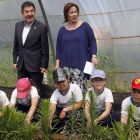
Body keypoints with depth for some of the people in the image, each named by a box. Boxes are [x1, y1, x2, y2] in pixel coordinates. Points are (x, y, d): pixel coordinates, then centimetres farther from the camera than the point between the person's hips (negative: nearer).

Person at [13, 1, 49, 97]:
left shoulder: (41, 27, -8)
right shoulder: (18, 26, 9)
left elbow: (45, 49, -6)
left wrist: (44, 65, -8)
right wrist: (15, 61, 13)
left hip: (35, 66, -5)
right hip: (21, 65, 5)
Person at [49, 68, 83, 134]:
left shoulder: (75, 88, -21)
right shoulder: (55, 94, -16)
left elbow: (79, 104, -21)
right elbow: (52, 109, -29)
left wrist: (65, 110, -30)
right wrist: (49, 123, -47)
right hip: (60, 110, 2)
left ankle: (67, 125, -6)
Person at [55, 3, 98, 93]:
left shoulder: (85, 26, 7)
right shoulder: (62, 30, 14)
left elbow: (92, 42, 6)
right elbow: (58, 48, 16)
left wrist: (94, 56, -7)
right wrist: (57, 64, 7)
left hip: (80, 65, -3)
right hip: (66, 65, 3)